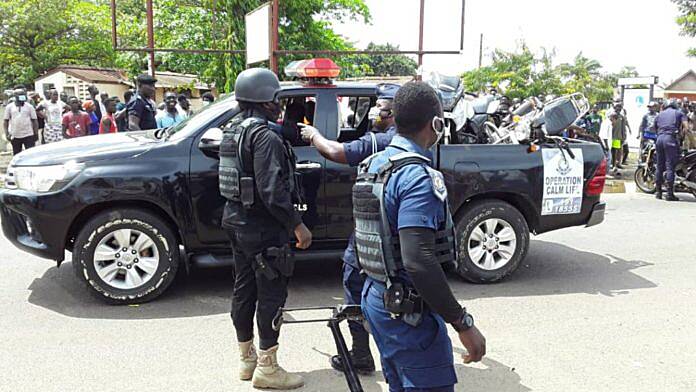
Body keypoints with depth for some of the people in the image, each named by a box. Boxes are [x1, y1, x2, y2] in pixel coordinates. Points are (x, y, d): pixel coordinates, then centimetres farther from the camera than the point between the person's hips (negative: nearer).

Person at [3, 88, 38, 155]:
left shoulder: (29, 107, 3)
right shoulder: (9, 107, 5)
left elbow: (35, 121, 5)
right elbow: (5, 121, 7)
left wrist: (36, 133, 1)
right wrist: (7, 134, -1)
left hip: (28, 135, -1)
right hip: (15, 136, 1)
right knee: (16, 156, 10)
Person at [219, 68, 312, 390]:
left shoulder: (232, 130, 11)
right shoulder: (265, 136, -19)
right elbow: (271, 191, -25)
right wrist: (298, 225, -20)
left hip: (236, 220, 10)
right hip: (263, 227, -10)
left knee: (244, 289, 16)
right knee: (272, 294, 0)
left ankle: (246, 358, 29)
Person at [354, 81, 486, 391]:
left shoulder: (372, 166, 6)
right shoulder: (417, 176, -22)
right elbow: (418, 261, -30)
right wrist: (463, 323, -25)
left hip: (376, 297, 9)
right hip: (408, 309, -9)